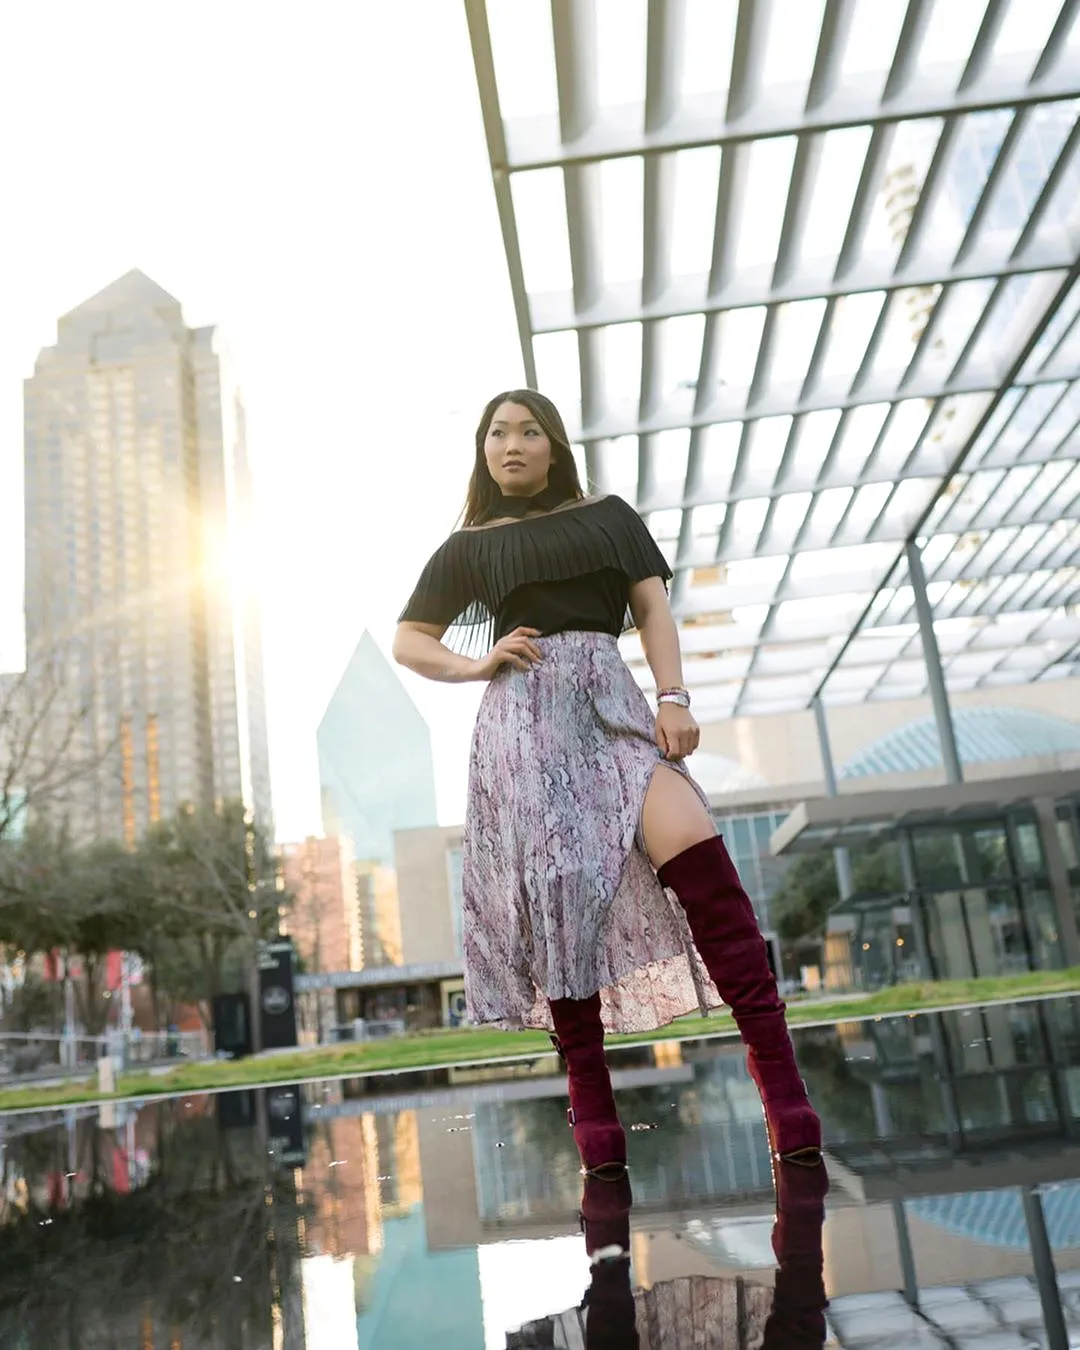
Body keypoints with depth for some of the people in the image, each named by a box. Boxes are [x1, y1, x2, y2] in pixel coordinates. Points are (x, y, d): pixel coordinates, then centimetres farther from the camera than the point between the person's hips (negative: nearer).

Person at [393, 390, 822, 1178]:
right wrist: (475, 664, 3)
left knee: (696, 855, -21)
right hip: (524, 712, 0)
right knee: (558, 893, -10)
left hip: (611, 698, 0)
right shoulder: (468, 547, 19)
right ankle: (593, 1109, -3)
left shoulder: (609, 516, 21)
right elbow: (408, 641, 22)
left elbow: (654, 612, 11)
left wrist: (673, 698, -5)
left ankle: (779, 1073, -22)